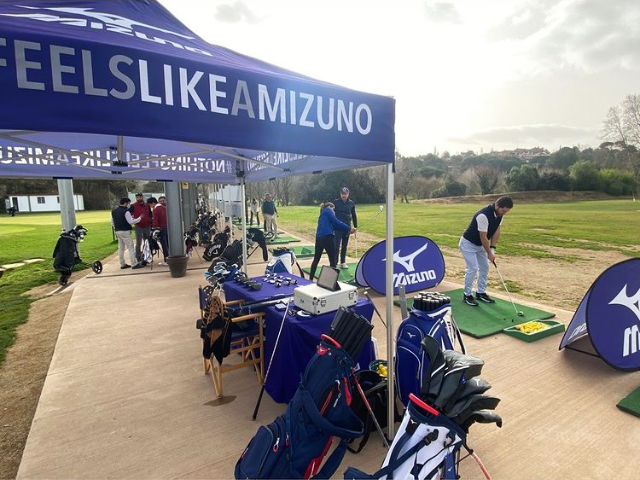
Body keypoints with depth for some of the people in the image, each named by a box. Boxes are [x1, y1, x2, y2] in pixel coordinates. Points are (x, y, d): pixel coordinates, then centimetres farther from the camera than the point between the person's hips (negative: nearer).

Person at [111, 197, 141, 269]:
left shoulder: (113, 211, 12)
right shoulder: (126, 211, -14)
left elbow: (112, 222, 17)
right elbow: (131, 222, -17)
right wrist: (139, 218, -7)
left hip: (117, 231, 8)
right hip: (125, 231, -8)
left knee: (121, 248, 13)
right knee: (130, 247, -5)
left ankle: (122, 264, 17)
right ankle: (134, 264, -7)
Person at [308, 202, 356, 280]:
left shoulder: (323, 214, 30)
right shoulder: (328, 210, 8)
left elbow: (334, 226, 23)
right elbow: (336, 222, -3)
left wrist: (347, 229, 17)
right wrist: (349, 228, 3)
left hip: (319, 237, 8)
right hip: (327, 237, -8)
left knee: (316, 259, 17)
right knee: (333, 260, -1)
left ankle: (311, 279, 23)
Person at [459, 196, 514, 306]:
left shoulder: (499, 214, -7)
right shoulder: (483, 215, -33)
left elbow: (496, 231, 0)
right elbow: (483, 236, -26)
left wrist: (492, 249, -6)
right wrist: (489, 253, -17)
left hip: (480, 244, 9)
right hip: (468, 244, -9)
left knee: (485, 267, 9)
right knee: (473, 268, -12)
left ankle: (481, 293, 20)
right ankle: (467, 295, 1)